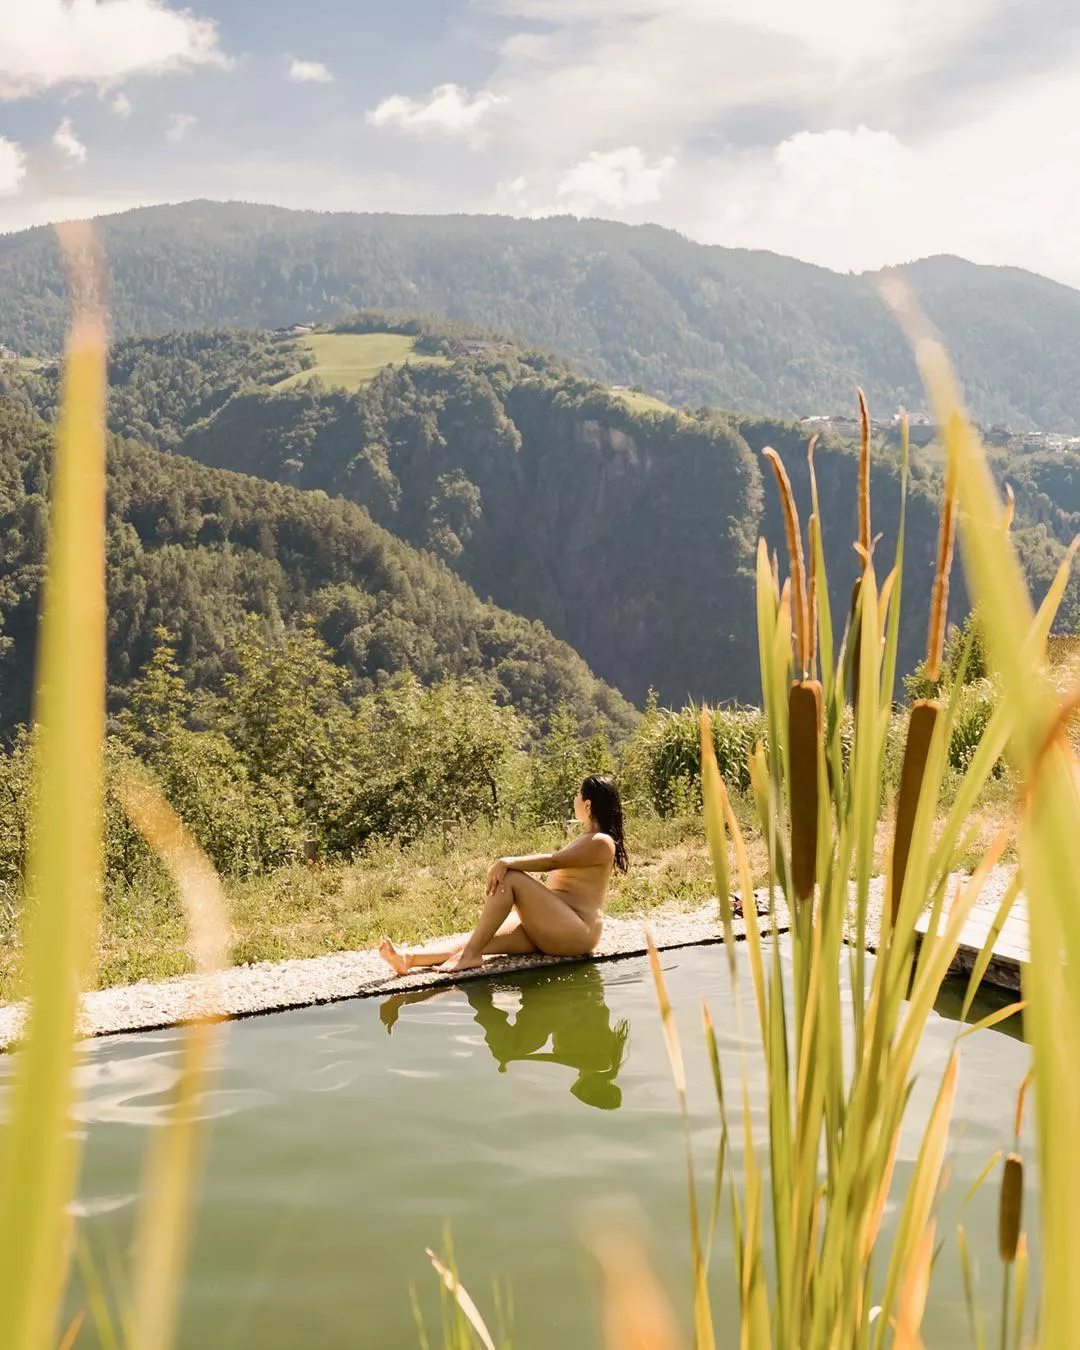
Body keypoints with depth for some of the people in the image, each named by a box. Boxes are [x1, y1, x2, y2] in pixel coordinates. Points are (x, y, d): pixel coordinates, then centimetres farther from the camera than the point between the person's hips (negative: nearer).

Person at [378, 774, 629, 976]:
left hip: (577, 933, -9)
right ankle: (410, 958, -30)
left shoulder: (601, 842, -8)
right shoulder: (585, 838, 24)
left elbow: (552, 861, -21)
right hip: (549, 929, 9)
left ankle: (470, 955, -25)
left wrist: (507, 862, -29)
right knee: (484, 938, -12)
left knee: (509, 878, -23)